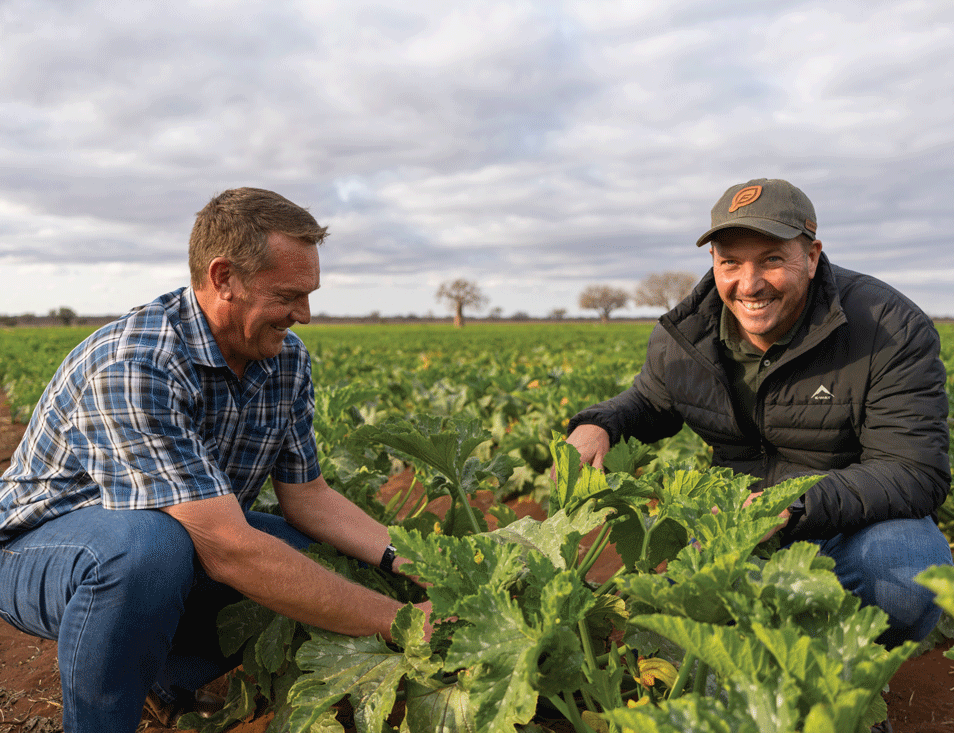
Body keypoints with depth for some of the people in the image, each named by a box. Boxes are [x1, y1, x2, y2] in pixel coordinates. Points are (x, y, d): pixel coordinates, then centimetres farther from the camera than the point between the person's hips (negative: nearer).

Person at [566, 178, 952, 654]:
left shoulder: (891, 330, -20)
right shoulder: (683, 338, -7)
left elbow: (913, 472, -24)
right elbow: (649, 403, 12)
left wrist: (794, 506, -39)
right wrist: (597, 425, -13)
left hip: (860, 529, -3)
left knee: (912, 567, -35)